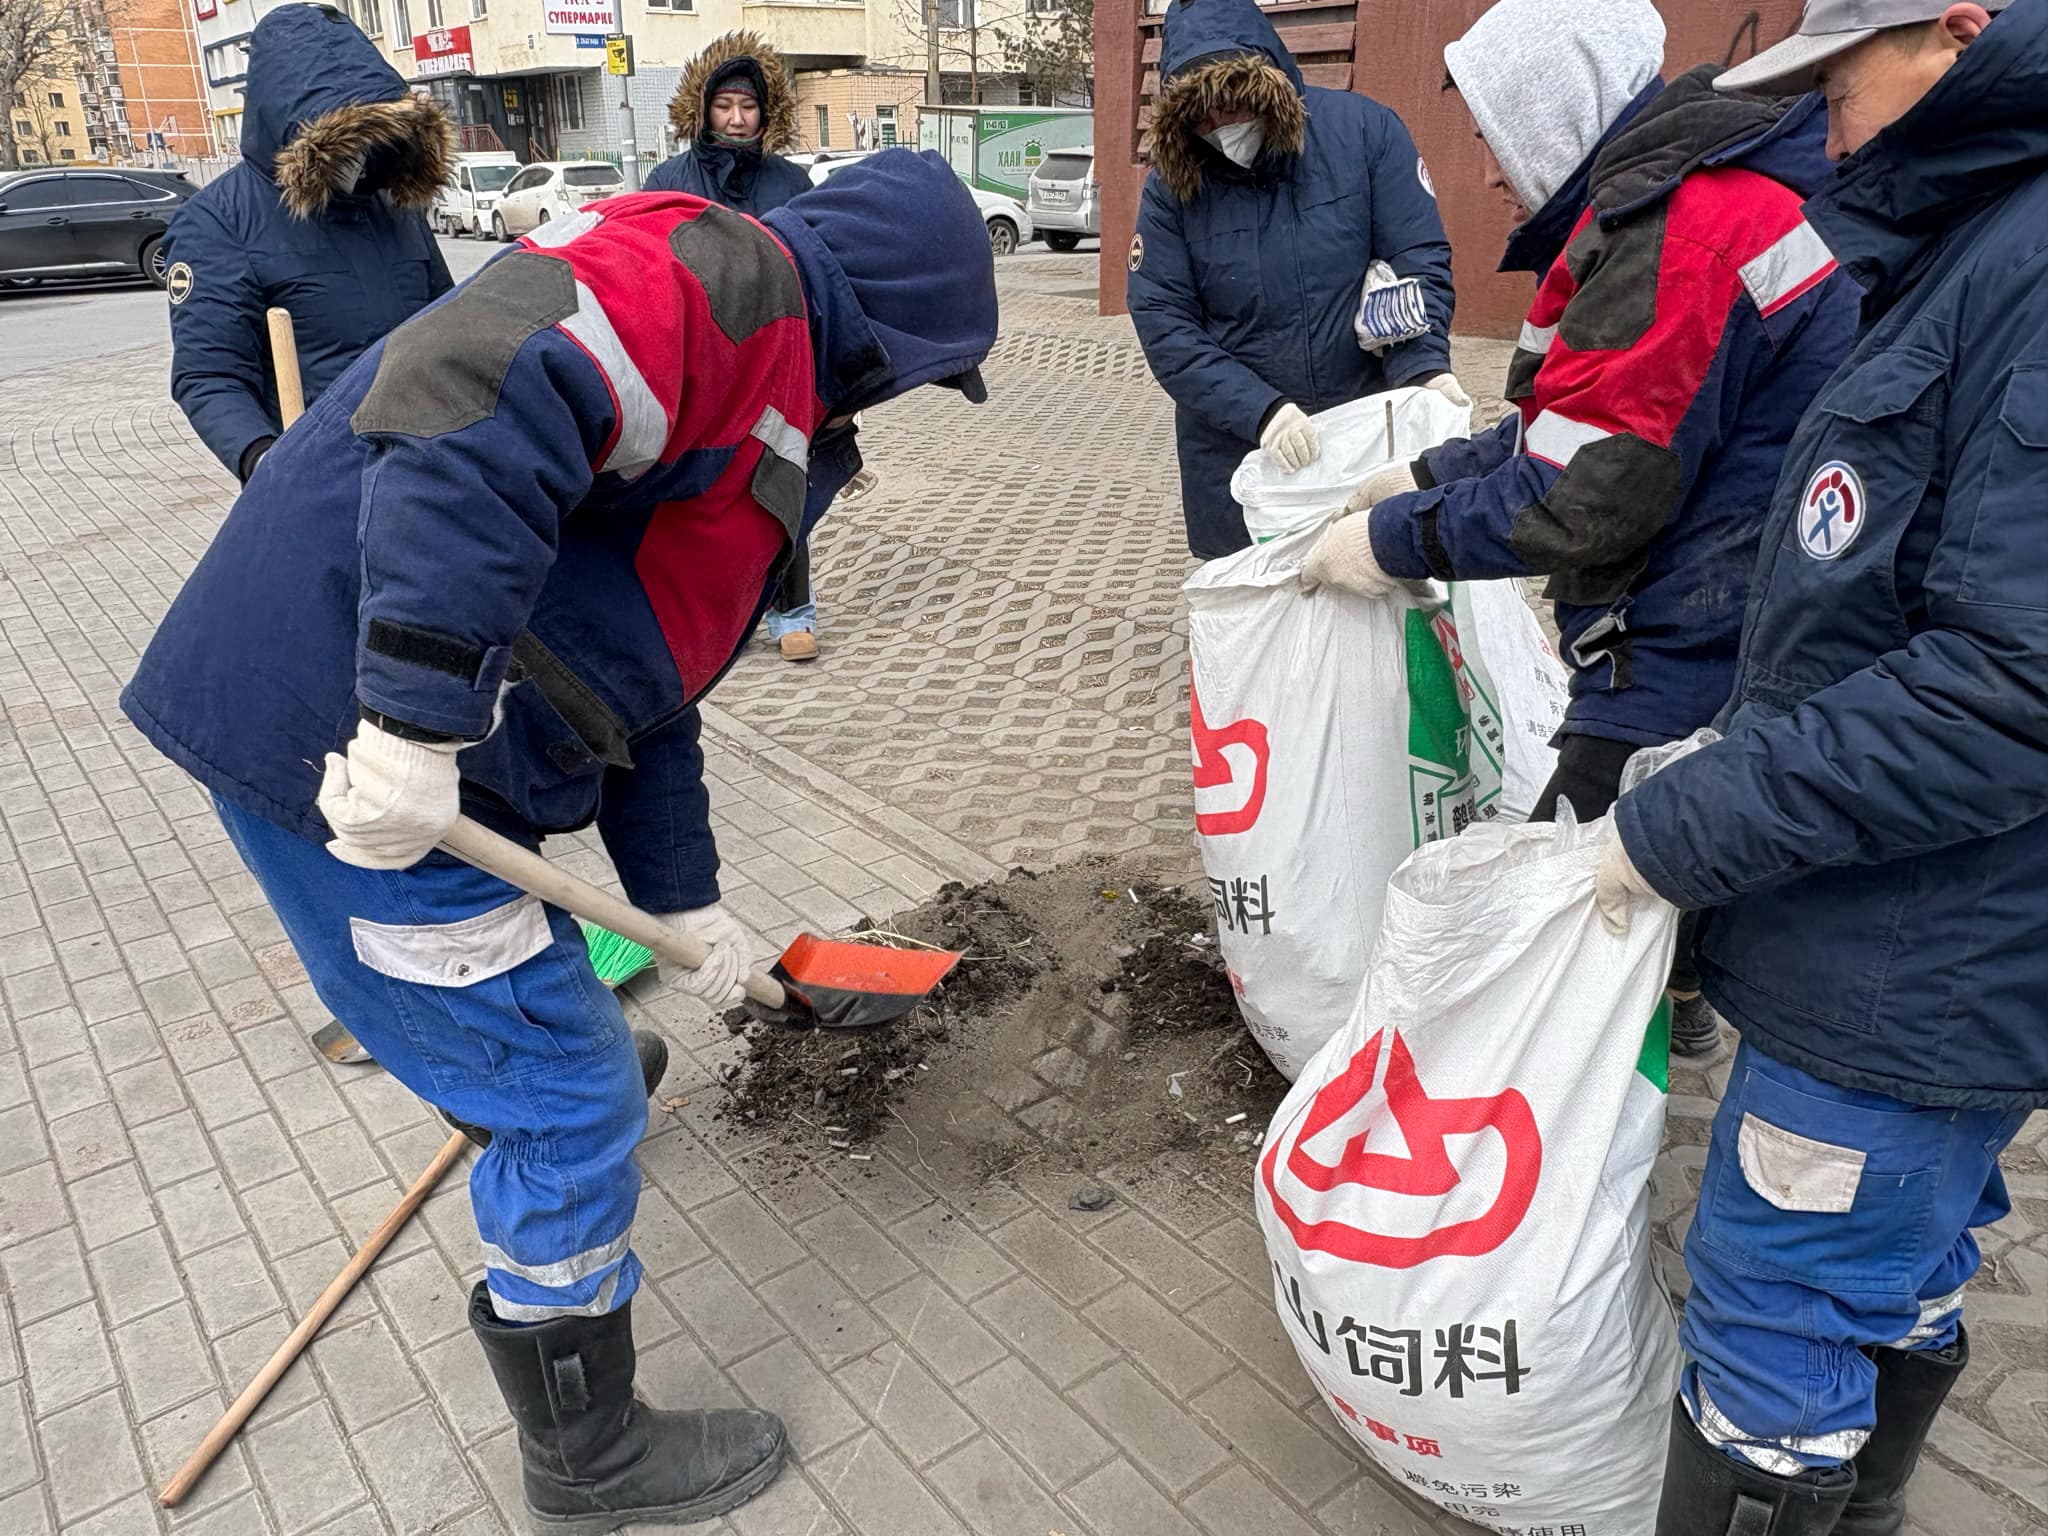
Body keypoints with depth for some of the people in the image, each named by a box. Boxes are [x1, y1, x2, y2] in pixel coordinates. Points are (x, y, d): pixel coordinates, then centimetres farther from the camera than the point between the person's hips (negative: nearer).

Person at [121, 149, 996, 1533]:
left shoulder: (761, 385, 20)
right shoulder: (724, 276, -11)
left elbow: (637, 672, 22)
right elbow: (468, 405, -30)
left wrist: (684, 897, 23)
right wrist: (416, 717, -32)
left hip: (411, 740, 10)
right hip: (348, 736, -10)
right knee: (570, 1105, 2)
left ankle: (531, 1097, 68)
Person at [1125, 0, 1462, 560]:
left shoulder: (1365, 130, -7)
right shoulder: (1171, 184, -5)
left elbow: (1419, 259, -6)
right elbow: (1164, 325, -10)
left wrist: (1423, 369, -24)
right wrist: (1258, 410, -23)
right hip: (1236, 454, 1)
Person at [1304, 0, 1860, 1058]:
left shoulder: (1674, 229, -22)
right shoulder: (1713, 197, 13)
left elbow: (1576, 503, -23)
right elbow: (1589, 422, 18)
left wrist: (1392, 540, -11)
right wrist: (1428, 477, 13)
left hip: (1683, 677, -11)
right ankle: (1675, 1006, 52)